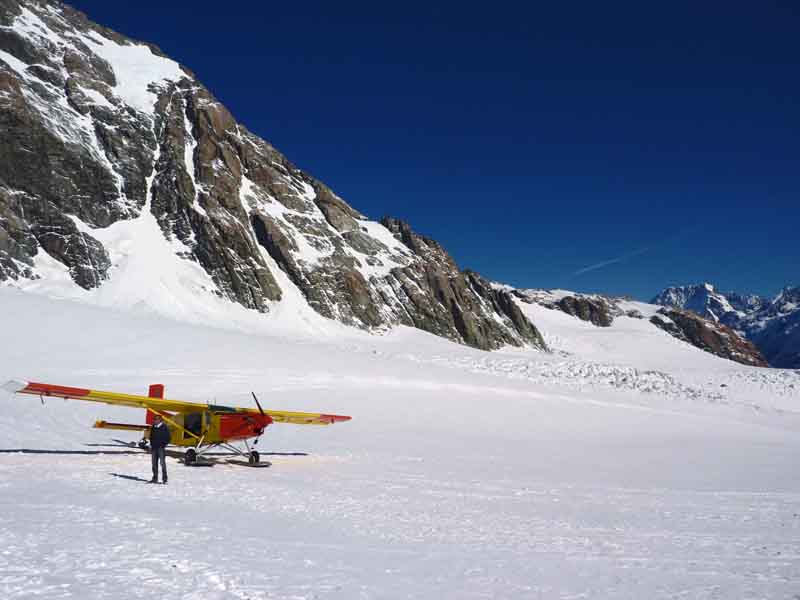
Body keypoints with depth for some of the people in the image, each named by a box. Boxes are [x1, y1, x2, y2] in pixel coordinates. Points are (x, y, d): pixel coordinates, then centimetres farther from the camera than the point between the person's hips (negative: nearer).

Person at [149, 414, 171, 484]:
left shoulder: (164, 427, -5)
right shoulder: (153, 427, 12)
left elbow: (168, 438, -4)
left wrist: (164, 445, -11)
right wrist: (151, 445, 12)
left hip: (161, 448, -6)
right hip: (154, 447, 6)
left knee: (162, 463, -10)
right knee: (154, 463, 8)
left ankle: (164, 479, -7)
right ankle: (155, 478, 15)